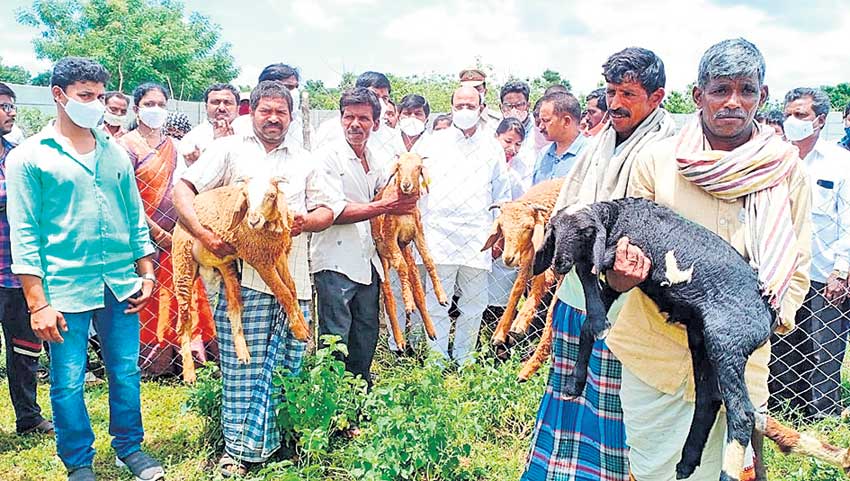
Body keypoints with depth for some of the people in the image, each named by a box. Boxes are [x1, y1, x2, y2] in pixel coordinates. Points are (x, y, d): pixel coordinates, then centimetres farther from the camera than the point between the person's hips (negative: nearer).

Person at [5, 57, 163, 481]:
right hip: (65, 289, -3)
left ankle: (129, 447, 30)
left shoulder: (115, 153, 11)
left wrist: (146, 272, 8)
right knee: (68, 383, 6)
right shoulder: (28, 157, -1)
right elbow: (24, 234, -4)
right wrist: (38, 303, -9)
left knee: (126, 372, 10)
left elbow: (136, 218, 15)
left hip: (120, 284, 4)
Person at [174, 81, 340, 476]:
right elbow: (183, 188, -1)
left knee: (290, 368, 7)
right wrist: (204, 234, -15)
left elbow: (329, 208, 18)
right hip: (244, 279, -4)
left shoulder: (302, 159, 20)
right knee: (244, 369, -3)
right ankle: (239, 449, 10)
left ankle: (281, 443, 23)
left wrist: (308, 221, -4)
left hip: (294, 282, 4)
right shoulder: (229, 149, 7)